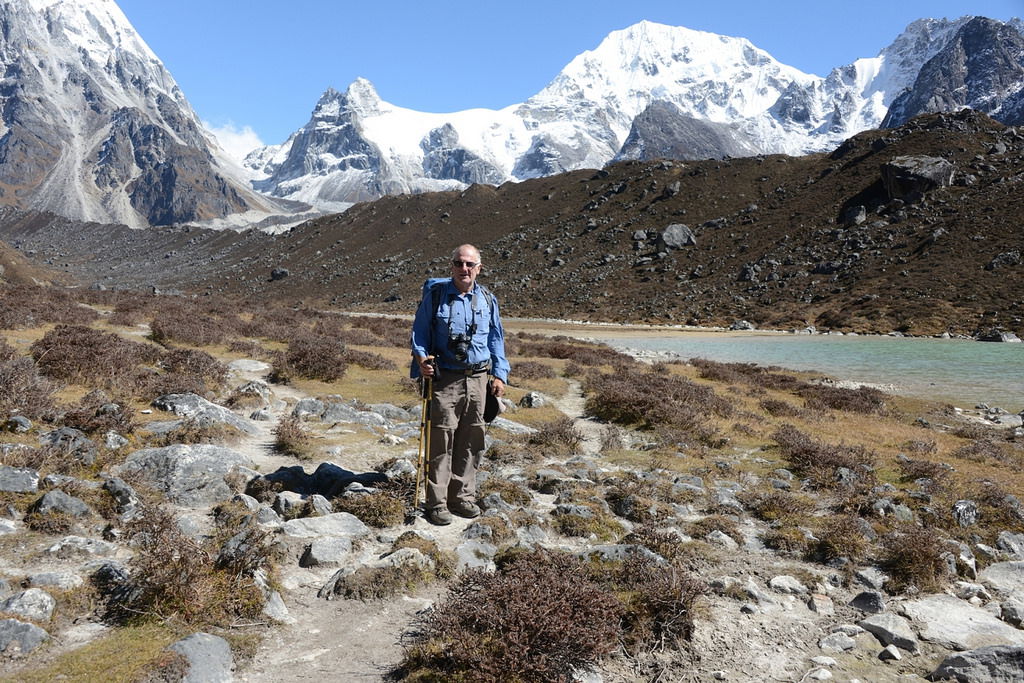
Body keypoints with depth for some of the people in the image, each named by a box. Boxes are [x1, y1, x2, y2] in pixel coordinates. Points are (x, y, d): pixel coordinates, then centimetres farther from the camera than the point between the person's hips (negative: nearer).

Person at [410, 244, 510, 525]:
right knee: (441, 440, -5)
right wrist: (421, 358, -13)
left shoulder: (487, 300, 10)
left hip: (477, 379, 3)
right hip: (445, 379, -3)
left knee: (471, 441, 8)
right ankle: (437, 502, 4)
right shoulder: (435, 296, 1)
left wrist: (499, 375, 8)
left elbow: (496, 339, 16)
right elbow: (419, 332, 5)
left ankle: (462, 497, 20)